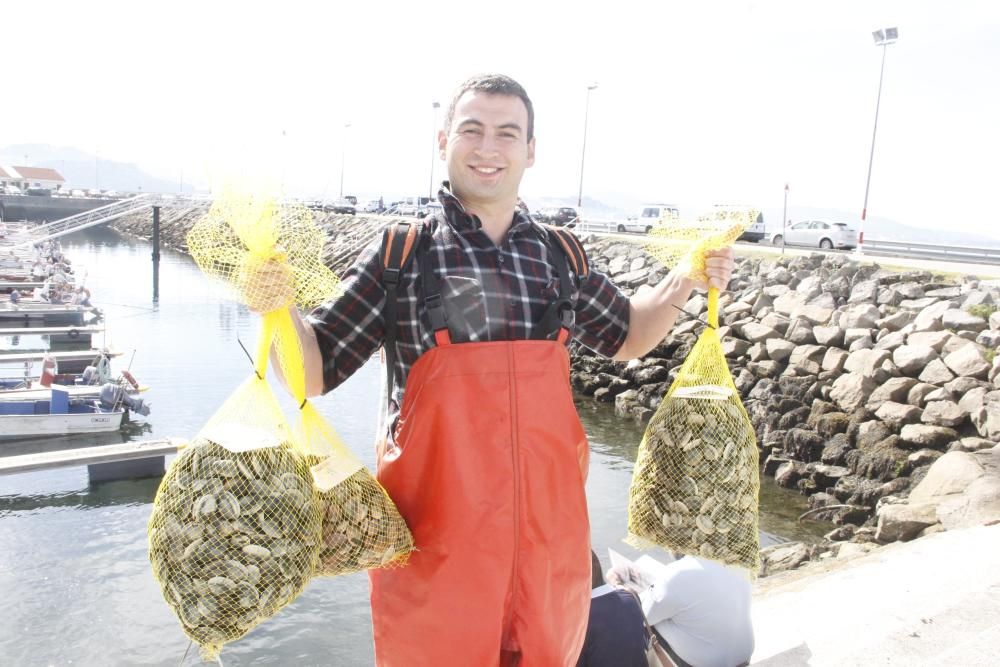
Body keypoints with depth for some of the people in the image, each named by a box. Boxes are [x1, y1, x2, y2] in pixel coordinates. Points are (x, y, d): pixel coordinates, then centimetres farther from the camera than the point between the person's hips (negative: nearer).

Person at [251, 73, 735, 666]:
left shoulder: (561, 257, 4)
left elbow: (626, 336, 20)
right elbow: (316, 372, -4)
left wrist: (685, 283, 6)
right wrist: (279, 307, -22)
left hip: (550, 527, 4)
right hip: (438, 539, -3)